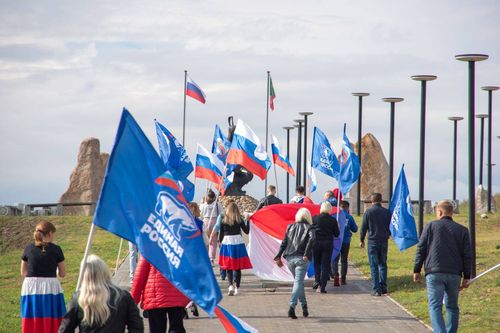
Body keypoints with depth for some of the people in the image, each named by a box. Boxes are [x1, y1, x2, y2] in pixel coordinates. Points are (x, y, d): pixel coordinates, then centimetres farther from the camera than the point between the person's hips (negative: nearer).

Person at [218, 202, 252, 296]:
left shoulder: (224, 221, -1)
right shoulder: (239, 220, -3)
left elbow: (221, 234, 2)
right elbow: (246, 231, 3)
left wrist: (220, 242, 17)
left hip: (226, 243, 0)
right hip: (238, 243, 0)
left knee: (228, 267, 6)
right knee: (237, 267, 8)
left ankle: (231, 285, -11)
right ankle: (236, 286, 3)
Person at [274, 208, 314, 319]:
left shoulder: (290, 227, 13)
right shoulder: (309, 228, 3)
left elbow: (284, 242, 9)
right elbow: (311, 240, -15)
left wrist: (278, 257, 9)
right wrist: (306, 255, -17)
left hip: (289, 258, 4)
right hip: (301, 259, -4)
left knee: (298, 281, 20)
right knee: (298, 282, -6)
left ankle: (304, 305, 24)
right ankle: (292, 307, -22)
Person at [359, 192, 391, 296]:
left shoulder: (368, 212, -6)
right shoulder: (387, 212, 3)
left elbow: (364, 227, -3)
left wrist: (362, 240, 10)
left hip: (372, 241, -3)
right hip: (384, 241, 3)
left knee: (374, 265, -1)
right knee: (383, 264, 14)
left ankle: (376, 289, -5)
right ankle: (383, 286, 10)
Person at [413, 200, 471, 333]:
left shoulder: (430, 226, 5)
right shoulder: (462, 230, 10)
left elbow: (421, 249, 2)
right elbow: (467, 255, 7)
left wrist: (417, 270, 7)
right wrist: (466, 277, 11)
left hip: (434, 273, -3)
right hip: (454, 274, 3)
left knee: (435, 306, -5)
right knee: (452, 306, 15)